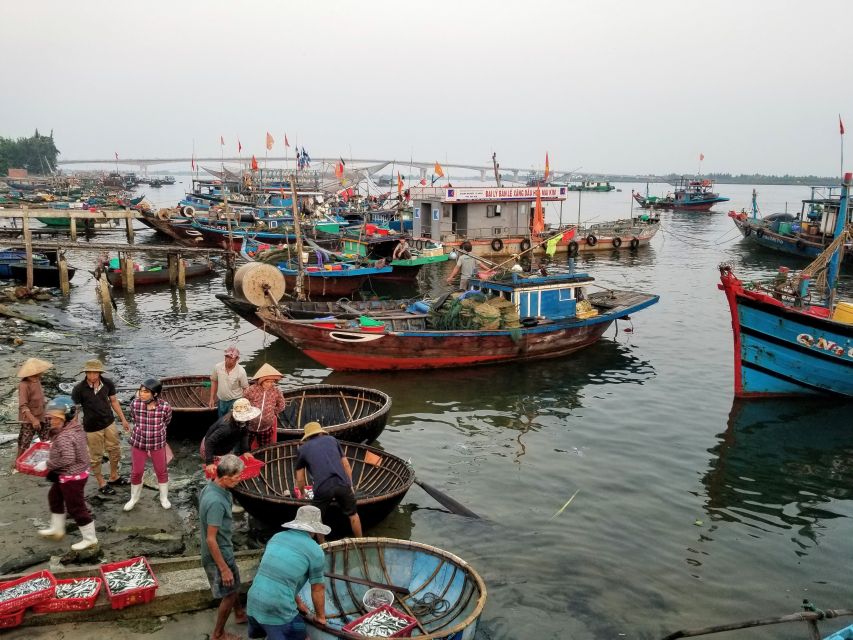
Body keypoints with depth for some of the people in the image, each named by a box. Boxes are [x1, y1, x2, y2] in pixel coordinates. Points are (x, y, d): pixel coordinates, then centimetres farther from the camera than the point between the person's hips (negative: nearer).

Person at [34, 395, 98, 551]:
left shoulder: (64, 436, -30)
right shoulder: (75, 428, 0)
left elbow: (67, 459, -36)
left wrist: (47, 464, -24)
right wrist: (54, 445, 17)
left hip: (72, 476, -11)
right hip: (77, 472, 11)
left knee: (76, 507, 3)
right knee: (54, 497, 28)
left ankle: (90, 538, 18)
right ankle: (57, 529, 45)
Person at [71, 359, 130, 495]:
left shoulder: (107, 383, -11)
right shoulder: (79, 388, -22)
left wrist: (123, 419, 7)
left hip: (109, 423, 4)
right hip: (92, 428, -4)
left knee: (115, 451, 17)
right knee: (96, 457, 11)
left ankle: (114, 477, 39)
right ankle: (101, 484, 29)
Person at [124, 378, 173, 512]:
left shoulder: (165, 407, -22)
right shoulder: (135, 404, -19)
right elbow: (134, 420, 2)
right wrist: (143, 432, 9)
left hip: (158, 444, -1)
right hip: (138, 443, 1)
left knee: (161, 471, 15)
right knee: (136, 472, 15)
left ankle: (164, 498, 38)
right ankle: (134, 498, 40)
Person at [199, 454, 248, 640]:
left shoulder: (211, 486, -6)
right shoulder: (216, 502, -35)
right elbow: (211, 539, -30)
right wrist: (224, 568, -23)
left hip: (223, 549, 9)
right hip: (219, 554, -9)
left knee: (234, 584, 28)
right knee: (229, 593, 10)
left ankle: (240, 614, 50)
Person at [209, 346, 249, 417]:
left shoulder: (241, 371, -22)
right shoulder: (218, 367, -13)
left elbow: (245, 389, -12)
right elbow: (214, 382, 3)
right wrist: (212, 398, 4)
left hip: (235, 401, -4)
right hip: (221, 401, 4)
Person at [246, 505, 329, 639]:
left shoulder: (276, 537, 11)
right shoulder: (315, 551, -7)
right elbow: (318, 589, 3)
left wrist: (297, 601, 31)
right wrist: (320, 616, 21)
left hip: (252, 603, 8)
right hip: (278, 610, -8)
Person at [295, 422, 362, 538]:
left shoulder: (303, 449, 20)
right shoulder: (332, 439, 24)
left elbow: (300, 480, 22)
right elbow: (346, 465, 22)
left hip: (322, 488, -2)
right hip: (343, 483, 2)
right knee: (353, 515, 21)